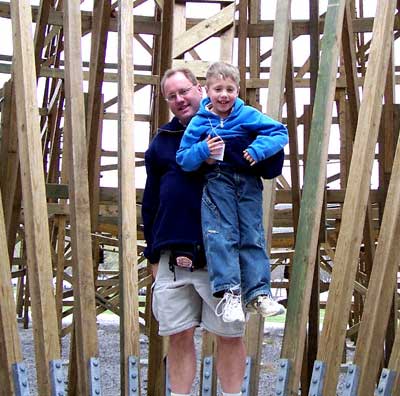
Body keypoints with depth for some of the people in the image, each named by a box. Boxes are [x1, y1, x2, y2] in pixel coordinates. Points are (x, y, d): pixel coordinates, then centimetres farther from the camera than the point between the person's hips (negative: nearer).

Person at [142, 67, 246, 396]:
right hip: (173, 255, 3)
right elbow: (150, 202, 17)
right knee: (179, 336, 9)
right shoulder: (162, 141, 14)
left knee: (230, 335, 5)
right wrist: (153, 253, 13)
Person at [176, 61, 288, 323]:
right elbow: (183, 159, 2)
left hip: (248, 182, 1)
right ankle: (229, 291, -14)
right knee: (221, 234, -12)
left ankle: (258, 293, 1)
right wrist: (203, 151, -18)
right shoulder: (199, 122, 2)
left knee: (253, 235, 0)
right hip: (217, 181, -1)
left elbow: (280, 132, -3)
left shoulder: (249, 115, 0)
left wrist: (259, 149, -20)